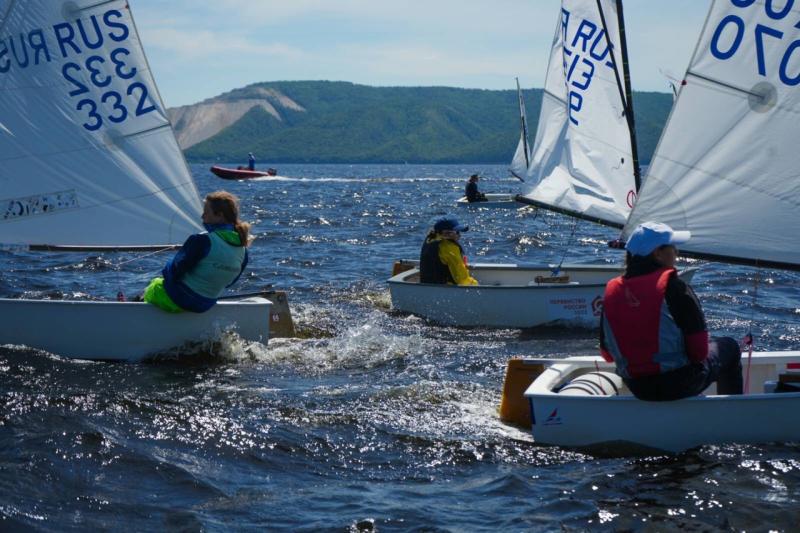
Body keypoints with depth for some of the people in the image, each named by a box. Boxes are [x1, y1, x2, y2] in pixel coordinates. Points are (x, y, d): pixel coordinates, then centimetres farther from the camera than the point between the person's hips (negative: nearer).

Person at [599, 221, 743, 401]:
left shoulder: (611, 290, -3)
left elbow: (608, 355, 5)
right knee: (729, 346, 22)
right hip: (680, 385, -5)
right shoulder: (673, 287, -18)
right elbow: (699, 349, -17)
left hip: (637, 388, 6)